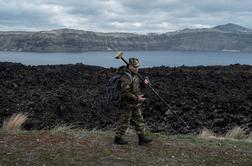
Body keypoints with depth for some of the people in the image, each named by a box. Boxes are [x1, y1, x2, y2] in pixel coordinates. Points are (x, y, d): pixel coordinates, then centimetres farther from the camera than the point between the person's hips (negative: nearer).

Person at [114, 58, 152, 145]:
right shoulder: (125, 77, -25)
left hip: (135, 104, 9)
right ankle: (117, 139, 22)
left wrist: (144, 82, -1)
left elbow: (137, 85, 19)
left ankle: (141, 138, 18)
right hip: (127, 104, -9)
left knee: (139, 120, 10)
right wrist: (137, 98, -27)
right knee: (124, 122, 5)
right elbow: (125, 93, -30)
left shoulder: (134, 74, 5)